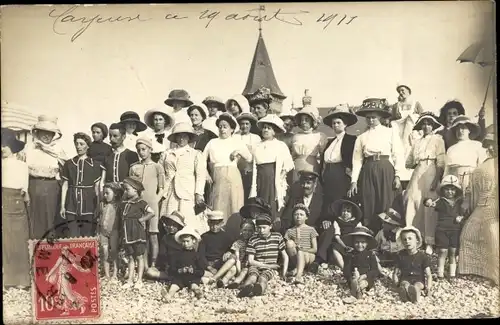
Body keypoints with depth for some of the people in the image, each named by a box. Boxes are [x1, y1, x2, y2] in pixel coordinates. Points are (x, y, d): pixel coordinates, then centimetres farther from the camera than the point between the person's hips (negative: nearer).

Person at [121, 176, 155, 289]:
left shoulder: (140, 203, -9)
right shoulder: (124, 204, 10)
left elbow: (152, 212, -16)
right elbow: (122, 217, 22)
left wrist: (141, 219, -14)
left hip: (138, 235, -6)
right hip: (127, 236, 6)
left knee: (139, 257, 4)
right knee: (130, 258, 12)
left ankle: (139, 280, 10)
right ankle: (130, 280, 17)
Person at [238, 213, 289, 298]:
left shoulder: (277, 237, 7)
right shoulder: (253, 240, 2)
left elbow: (285, 256, 12)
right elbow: (250, 261, -1)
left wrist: (284, 272, 0)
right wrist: (268, 266, -5)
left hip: (271, 268, 0)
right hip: (256, 266, 1)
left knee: (263, 278, -36)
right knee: (252, 276, -36)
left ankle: (259, 289, -72)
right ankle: (245, 288, -70)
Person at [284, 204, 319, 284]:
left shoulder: (311, 230, 8)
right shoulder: (290, 231, 13)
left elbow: (315, 249, 2)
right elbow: (286, 249, 5)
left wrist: (302, 250, -14)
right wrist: (295, 247, -16)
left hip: (308, 256, -2)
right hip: (294, 258, 2)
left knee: (300, 253, -36)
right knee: (290, 242, -25)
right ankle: (300, 269, -28)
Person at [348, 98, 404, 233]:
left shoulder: (390, 133, 6)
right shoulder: (361, 137, 12)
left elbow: (398, 155, 1)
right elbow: (357, 160, 7)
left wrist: (397, 176, -8)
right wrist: (354, 181, 1)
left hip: (386, 171, -2)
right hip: (368, 172, 2)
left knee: (386, 206, -5)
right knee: (368, 207, 1)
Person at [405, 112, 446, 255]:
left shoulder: (438, 139, 7)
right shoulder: (417, 142, 22)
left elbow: (441, 163, -4)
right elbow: (408, 163, 18)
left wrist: (436, 179, -15)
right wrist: (418, 164, 0)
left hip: (431, 174, -4)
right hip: (417, 175, 5)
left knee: (429, 209, -9)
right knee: (413, 207, -3)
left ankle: (429, 243, -6)